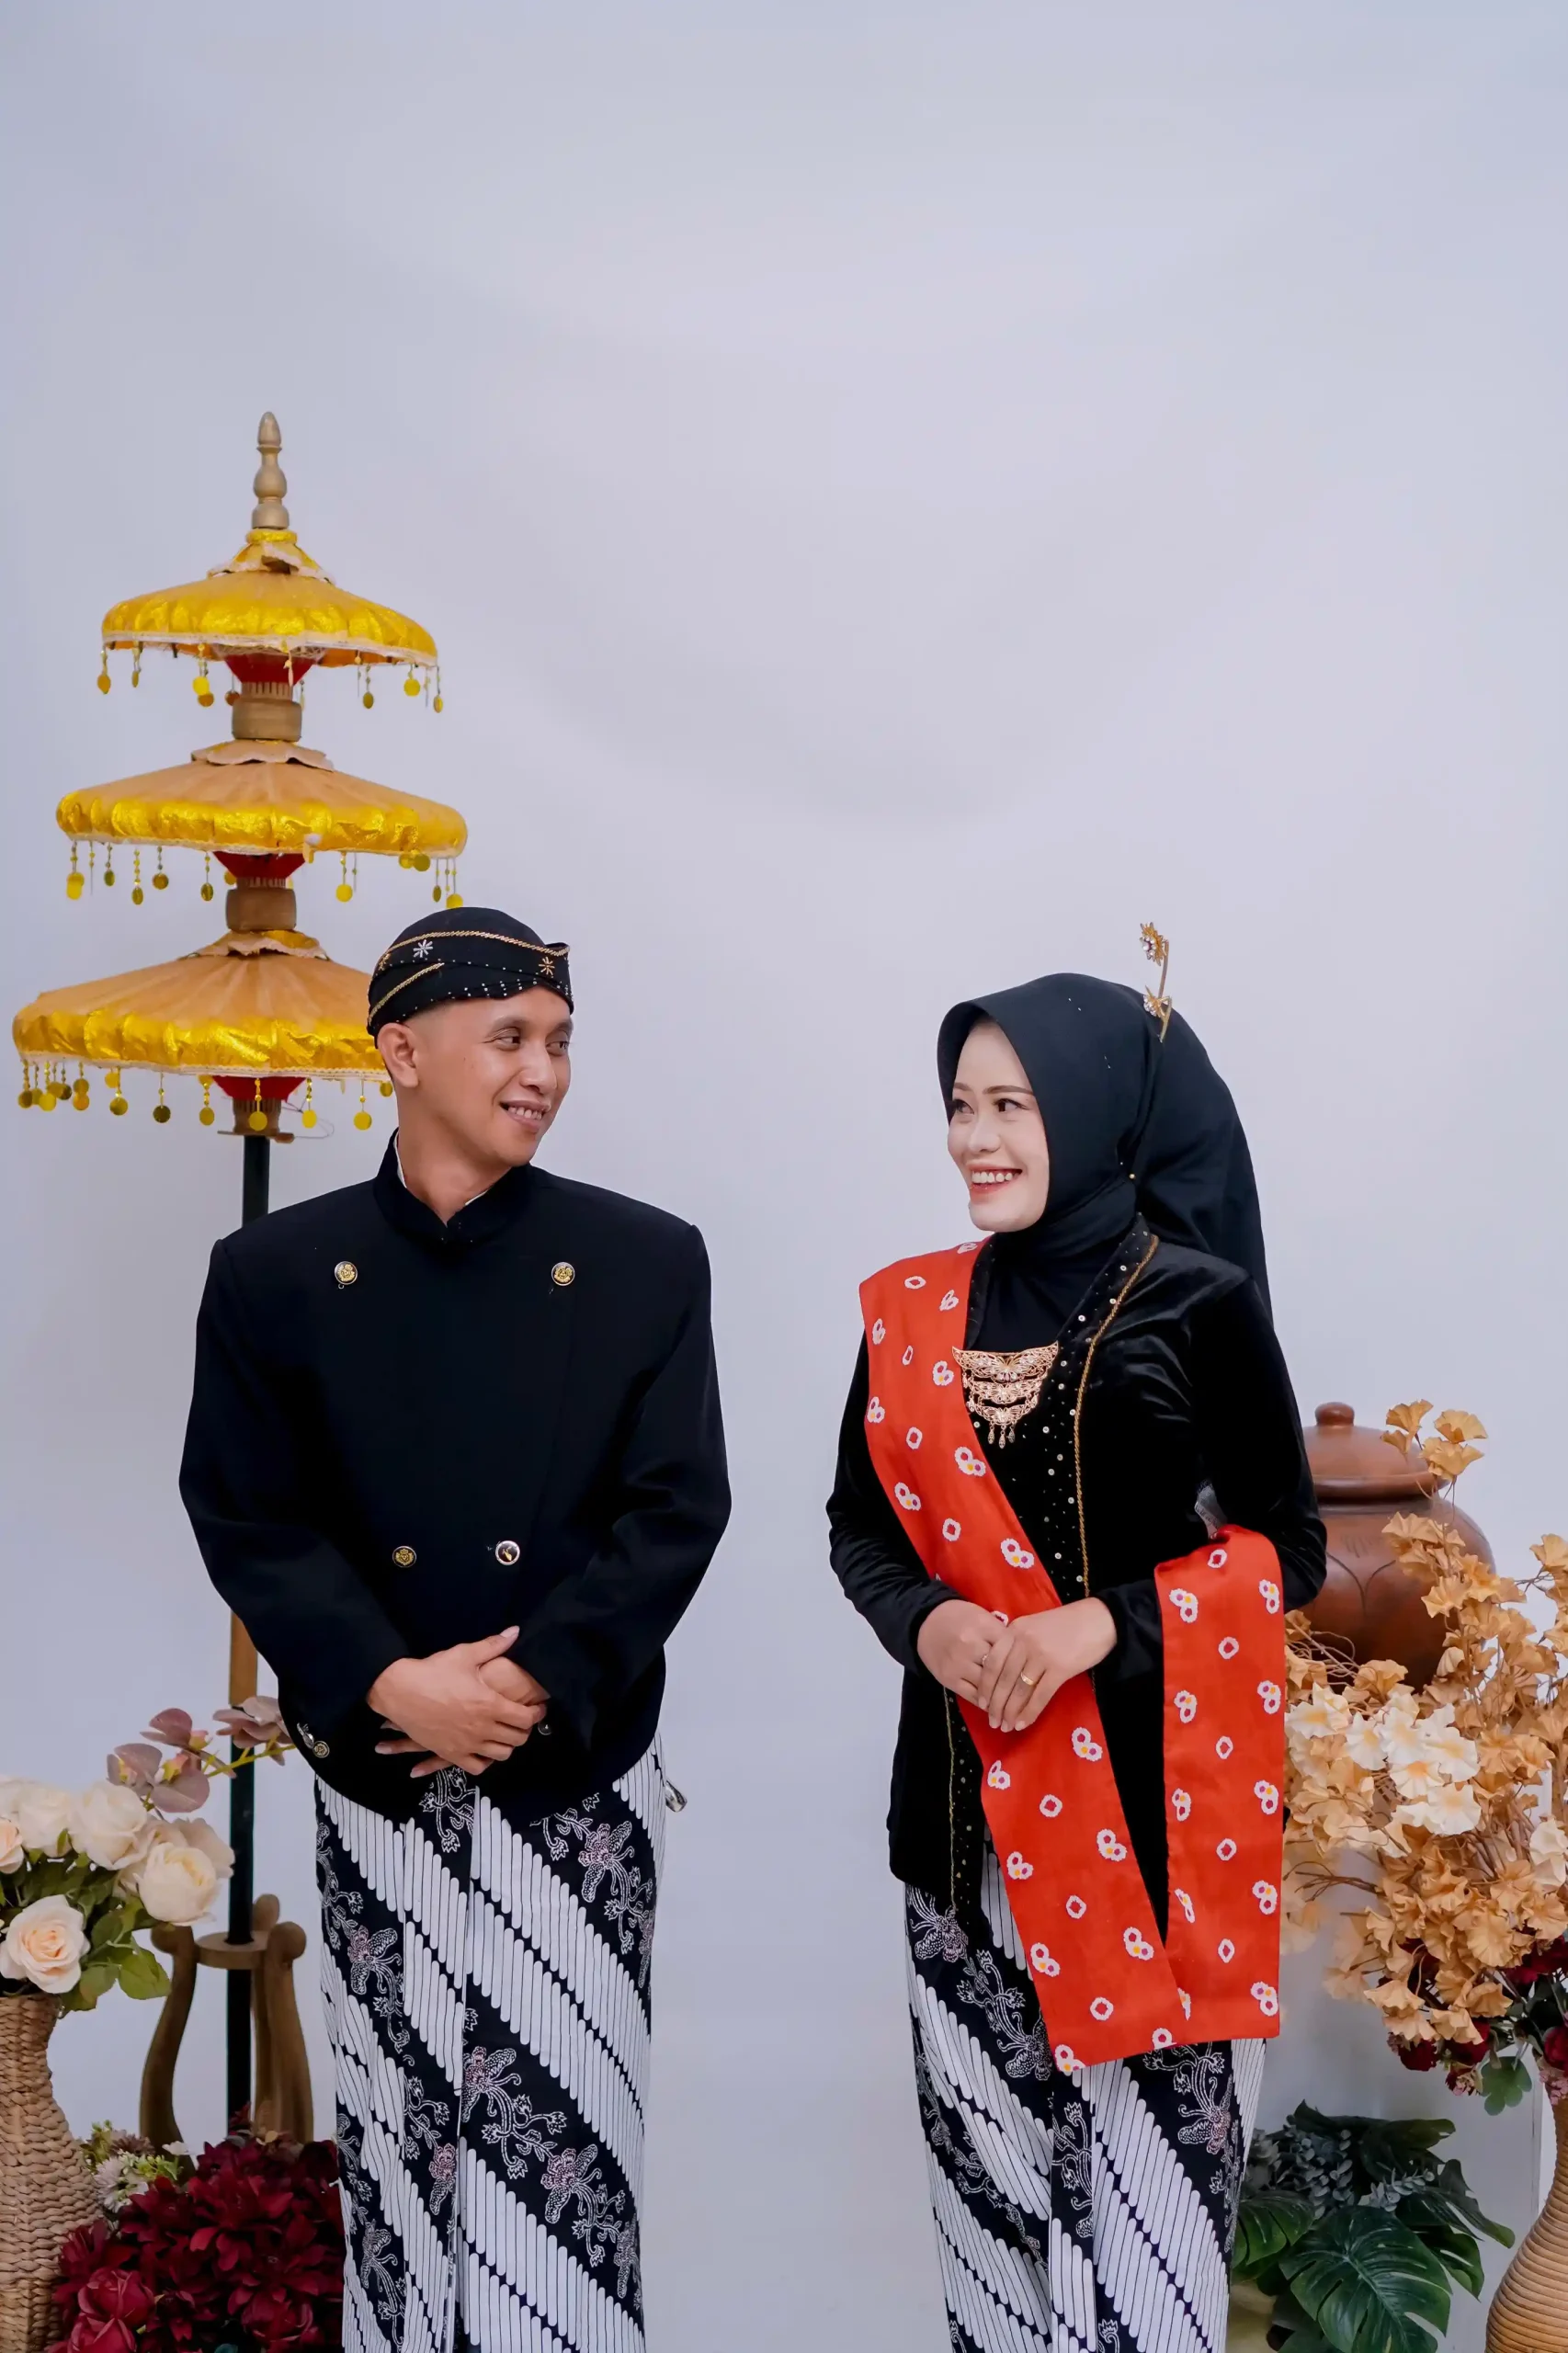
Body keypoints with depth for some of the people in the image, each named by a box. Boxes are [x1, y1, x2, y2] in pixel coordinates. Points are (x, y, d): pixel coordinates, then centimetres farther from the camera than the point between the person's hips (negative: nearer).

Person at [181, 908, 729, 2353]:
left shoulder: (646, 1263, 0)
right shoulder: (277, 1275, 1)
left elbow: (677, 1511, -5)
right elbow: (248, 1520, -3)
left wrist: (531, 1684, -15)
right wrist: (393, 1687, -16)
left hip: (577, 1778, -1)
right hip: (378, 1781, 1)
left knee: (560, 2138, 0)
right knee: (402, 2132, 9)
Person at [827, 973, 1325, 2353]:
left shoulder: (1199, 1303, -4)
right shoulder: (915, 1309, 7)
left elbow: (1289, 1545, -2)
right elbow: (861, 1521, 13)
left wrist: (1105, 1621, -16)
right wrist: (928, 1620, -8)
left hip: (1156, 1790, -3)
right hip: (972, 1791, 3)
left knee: (1150, 2137, -4)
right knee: (992, 2142, 6)